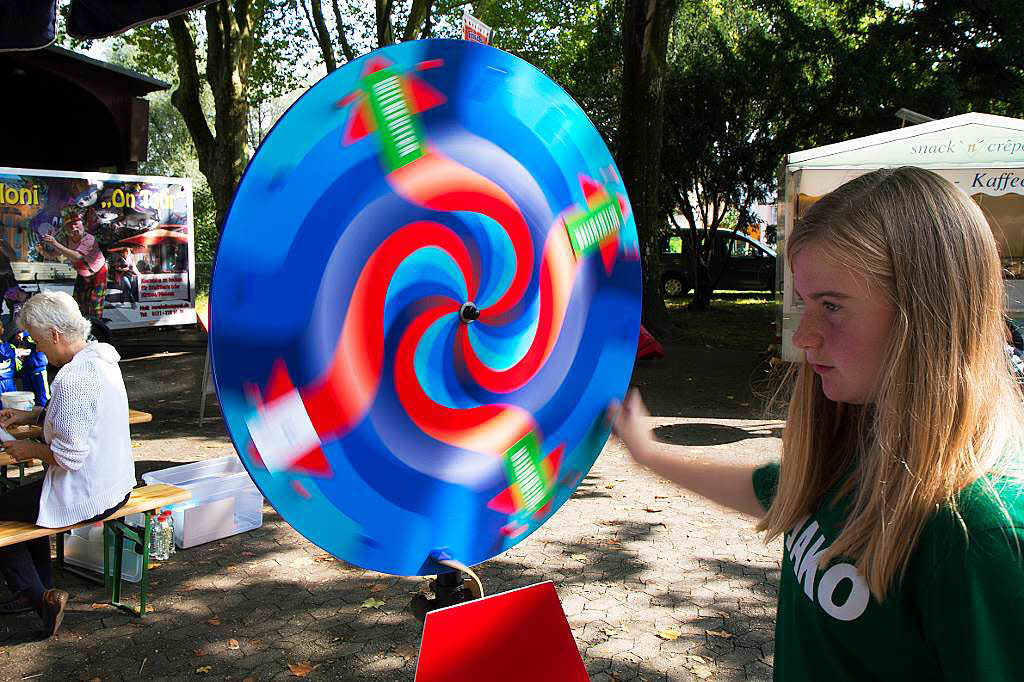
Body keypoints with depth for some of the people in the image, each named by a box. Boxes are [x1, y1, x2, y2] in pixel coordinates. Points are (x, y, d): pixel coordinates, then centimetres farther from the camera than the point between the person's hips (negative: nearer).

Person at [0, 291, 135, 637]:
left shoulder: (72, 378, -27)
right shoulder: (102, 358, 3)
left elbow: (70, 455, -28)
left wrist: (30, 449, -11)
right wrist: (31, 415, 12)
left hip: (86, 497, -10)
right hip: (116, 485, 10)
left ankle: (37, 597, 15)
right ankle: (42, 587, 38)